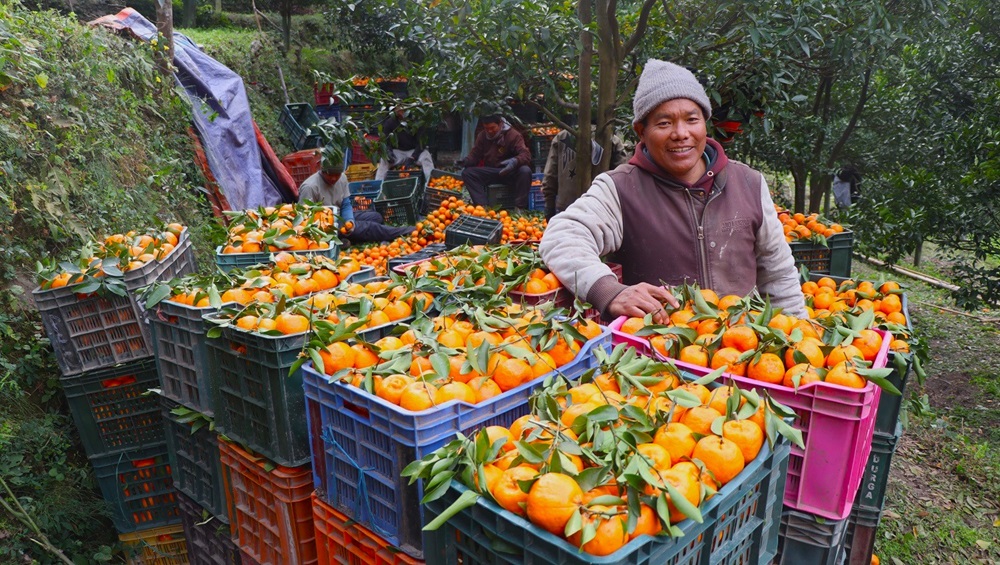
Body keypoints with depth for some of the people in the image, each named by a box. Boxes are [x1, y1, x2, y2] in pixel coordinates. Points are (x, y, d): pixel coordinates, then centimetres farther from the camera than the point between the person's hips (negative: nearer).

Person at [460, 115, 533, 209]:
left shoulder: (513, 135, -9)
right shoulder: (482, 136, 5)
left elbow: (526, 155, -19)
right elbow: (475, 154, 8)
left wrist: (515, 161, -43)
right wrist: (467, 160, -18)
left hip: (510, 172, -3)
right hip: (489, 172, 4)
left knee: (525, 171, -35)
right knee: (467, 173, -20)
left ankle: (519, 208, -30)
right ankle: (482, 206, -32)